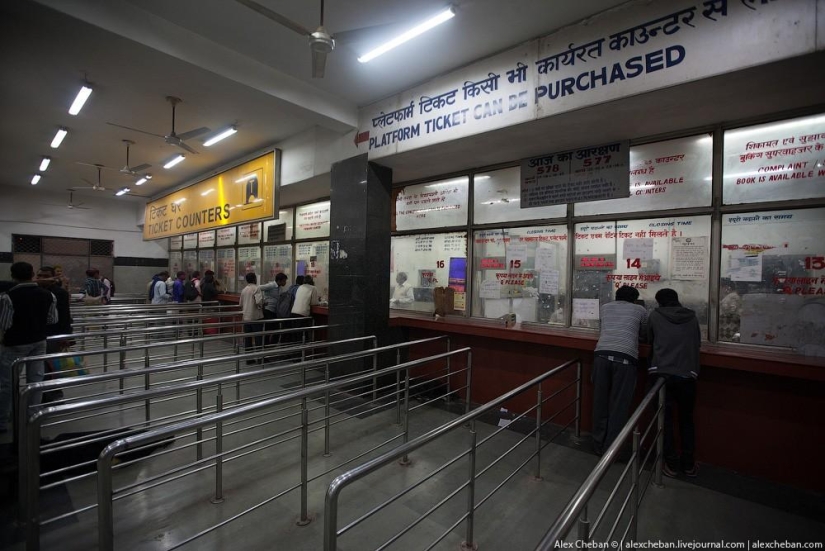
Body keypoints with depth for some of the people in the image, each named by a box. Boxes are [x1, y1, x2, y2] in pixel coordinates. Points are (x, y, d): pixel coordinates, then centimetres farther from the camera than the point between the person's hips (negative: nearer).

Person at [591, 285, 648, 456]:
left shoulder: (605, 307, 22)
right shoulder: (640, 310, 17)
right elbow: (645, 334, 31)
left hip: (602, 354, 2)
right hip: (625, 358, -2)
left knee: (600, 402, 12)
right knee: (619, 405, 6)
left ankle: (598, 444, 22)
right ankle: (610, 449, 13)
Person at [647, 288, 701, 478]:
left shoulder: (655, 315, 3)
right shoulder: (692, 317, 10)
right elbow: (698, 342, 20)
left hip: (661, 373, -2)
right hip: (687, 374, 2)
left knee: (665, 418, 10)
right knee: (686, 419, 19)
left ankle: (672, 463, 17)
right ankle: (688, 464, 26)